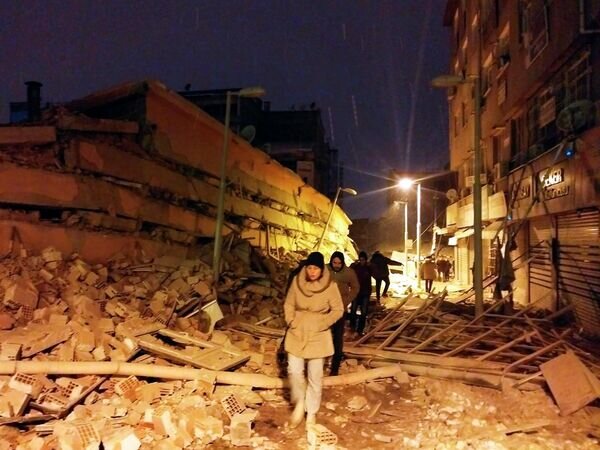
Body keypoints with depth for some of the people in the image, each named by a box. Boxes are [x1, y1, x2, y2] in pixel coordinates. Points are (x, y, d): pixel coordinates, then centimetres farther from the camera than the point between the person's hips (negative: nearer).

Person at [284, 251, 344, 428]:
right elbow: (288, 304, 6)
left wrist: (321, 324, -11)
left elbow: (338, 310, -4)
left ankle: (311, 412, 24)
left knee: (315, 375, 6)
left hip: (318, 336, -2)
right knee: (294, 370, -3)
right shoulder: (297, 281, -6)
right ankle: (299, 402, 24)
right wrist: (291, 321, -6)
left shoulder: (330, 285, -12)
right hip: (297, 333, 2)